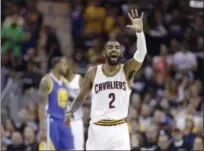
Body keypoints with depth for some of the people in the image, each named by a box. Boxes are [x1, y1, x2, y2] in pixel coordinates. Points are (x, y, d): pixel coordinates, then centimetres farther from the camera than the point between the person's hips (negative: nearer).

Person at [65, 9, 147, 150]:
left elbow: (141, 54, -20)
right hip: (97, 129, 1)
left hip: (119, 130, -1)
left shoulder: (127, 70, -2)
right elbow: (81, 97, 11)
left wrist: (140, 31, -36)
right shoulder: (93, 73, 2)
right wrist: (70, 111, -7)